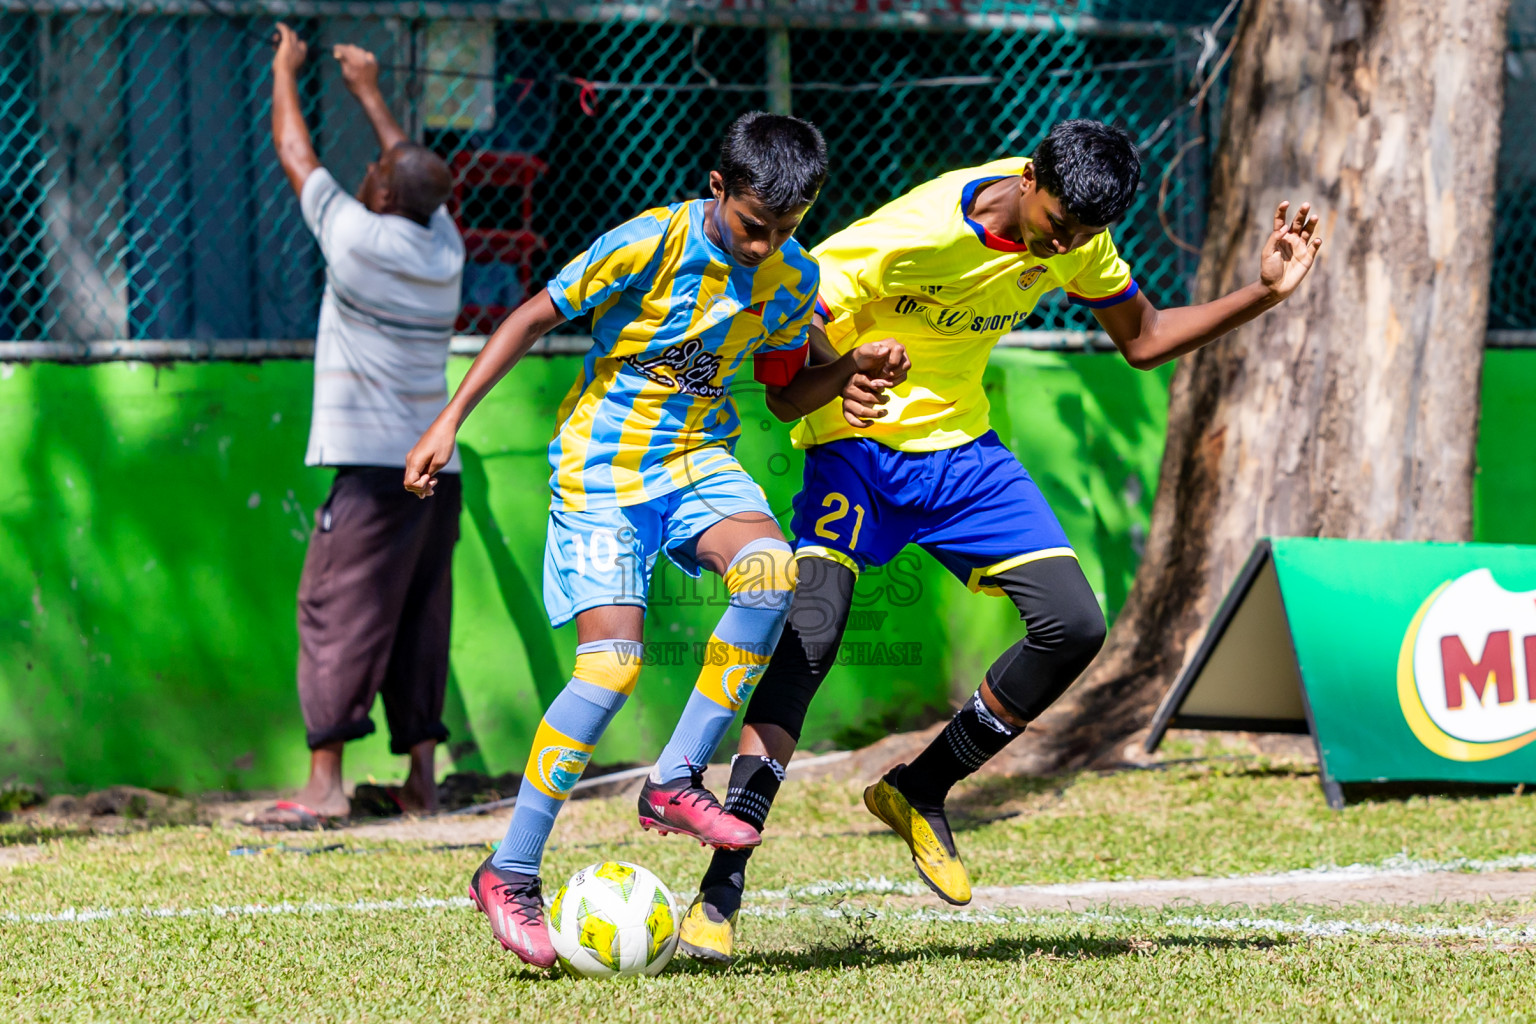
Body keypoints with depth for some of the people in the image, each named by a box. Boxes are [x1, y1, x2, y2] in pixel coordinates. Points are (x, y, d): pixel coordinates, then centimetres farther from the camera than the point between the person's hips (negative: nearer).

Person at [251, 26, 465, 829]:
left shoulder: (358, 237, -6)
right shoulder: (444, 251, 9)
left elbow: (295, 154, 7)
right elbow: (418, 177, 29)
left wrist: (285, 71, 23)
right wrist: (369, 93, 41)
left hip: (372, 469, -6)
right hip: (438, 468, 6)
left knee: (339, 614, -7)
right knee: (420, 624, 10)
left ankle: (325, 781, -14)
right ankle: (422, 776, 10)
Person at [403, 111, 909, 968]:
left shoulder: (793, 280, 0)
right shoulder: (650, 246, -16)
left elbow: (786, 396, 14)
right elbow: (535, 318, -10)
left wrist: (853, 368, -7)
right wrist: (449, 422, -13)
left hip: (697, 460, 4)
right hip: (602, 469, -4)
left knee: (771, 568, -28)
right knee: (613, 661, -19)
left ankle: (677, 782, -17)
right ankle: (511, 873, -7)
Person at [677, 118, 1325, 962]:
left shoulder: (1076, 239, -5)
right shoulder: (913, 236, -25)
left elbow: (1142, 340, 10)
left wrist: (1264, 293, -1)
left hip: (962, 449, 6)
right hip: (859, 445, -6)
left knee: (1073, 628, -8)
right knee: (808, 634, -25)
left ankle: (919, 793, 13)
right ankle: (721, 887, -24)